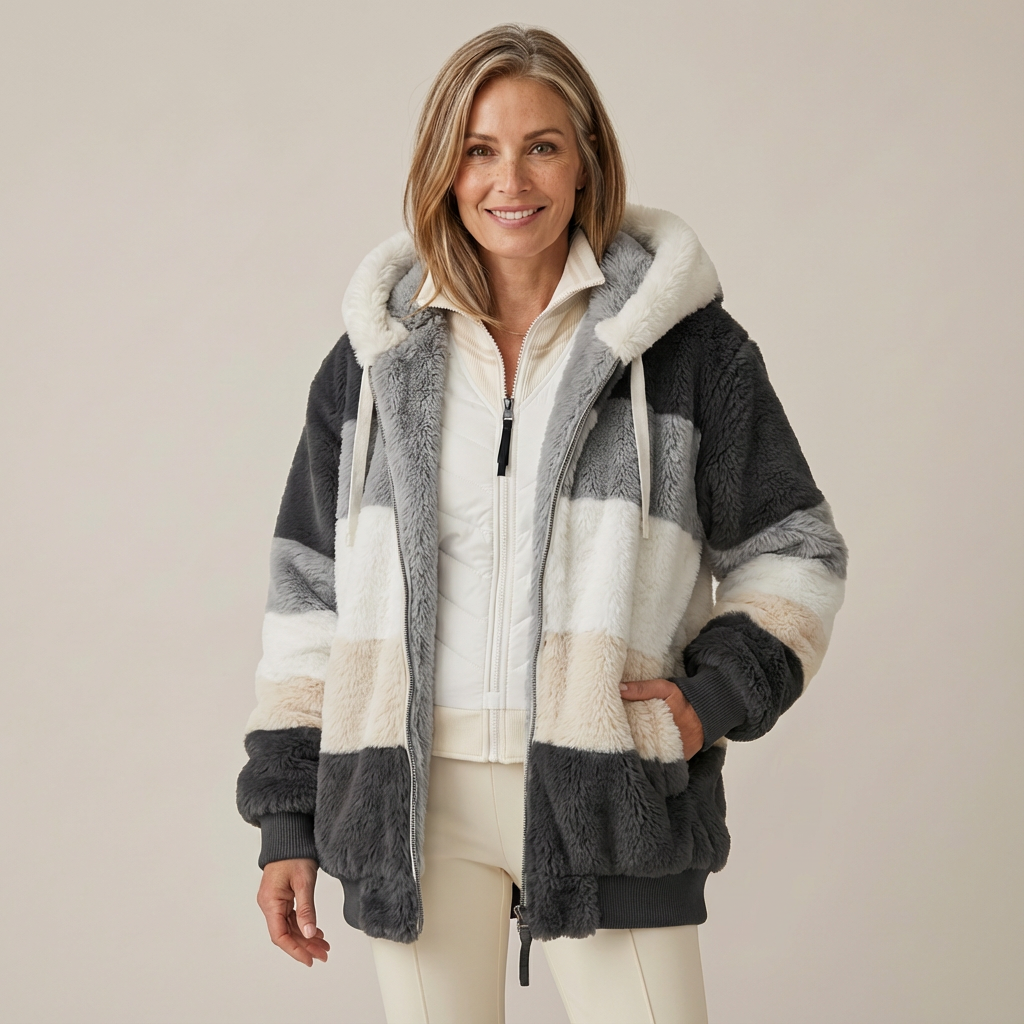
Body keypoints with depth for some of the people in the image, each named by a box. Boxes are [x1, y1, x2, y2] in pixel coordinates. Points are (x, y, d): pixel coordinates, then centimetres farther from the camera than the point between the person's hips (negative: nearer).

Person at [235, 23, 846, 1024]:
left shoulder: (687, 342, 2)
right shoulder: (376, 357, 9)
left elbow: (794, 551, 9)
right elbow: (310, 593, 12)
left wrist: (721, 693, -8)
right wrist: (288, 816, 9)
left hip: (605, 794, -2)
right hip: (416, 797, 2)